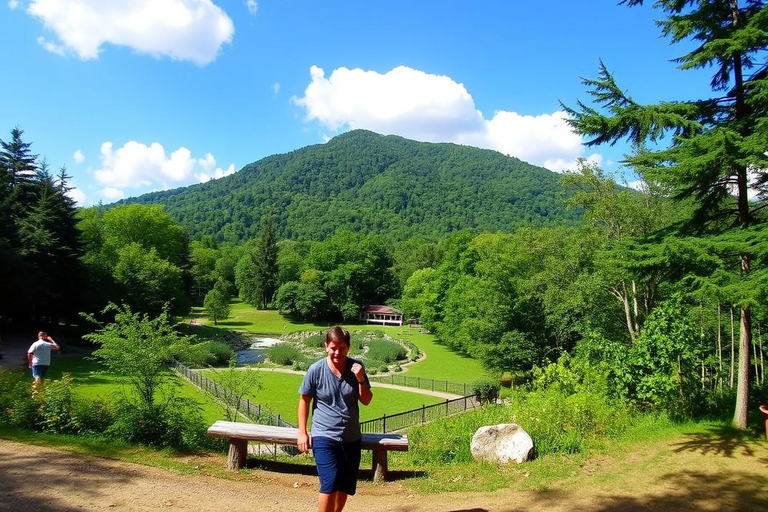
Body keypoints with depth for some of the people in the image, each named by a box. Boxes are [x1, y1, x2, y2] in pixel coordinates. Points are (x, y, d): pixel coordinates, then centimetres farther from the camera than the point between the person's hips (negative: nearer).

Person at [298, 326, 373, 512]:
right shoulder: (316, 370, -11)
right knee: (330, 485, -13)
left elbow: (366, 401, -1)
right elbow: (304, 401, 0)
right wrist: (302, 432, -2)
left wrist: (360, 380, -17)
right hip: (324, 437, -3)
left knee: (345, 487, 13)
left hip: (351, 437, 3)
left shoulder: (356, 368, -5)